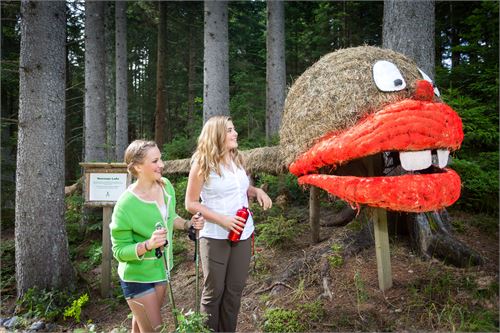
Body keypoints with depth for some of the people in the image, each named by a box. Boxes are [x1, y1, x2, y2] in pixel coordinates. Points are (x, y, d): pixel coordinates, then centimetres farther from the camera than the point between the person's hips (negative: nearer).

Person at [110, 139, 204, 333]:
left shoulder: (166, 185, -9)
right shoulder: (125, 205, -27)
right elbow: (120, 251, -20)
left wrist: (188, 224, -9)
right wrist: (148, 245, -37)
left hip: (162, 269, 6)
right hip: (138, 277, -6)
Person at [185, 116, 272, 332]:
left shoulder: (236, 159, 7)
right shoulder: (202, 163, -11)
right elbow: (191, 203, -10)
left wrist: (257, 191, -2)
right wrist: (222, 219, -20)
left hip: (243, 233, 6)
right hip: (215, 237, -6)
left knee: (235, 289, 14)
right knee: (214, 291, 8)